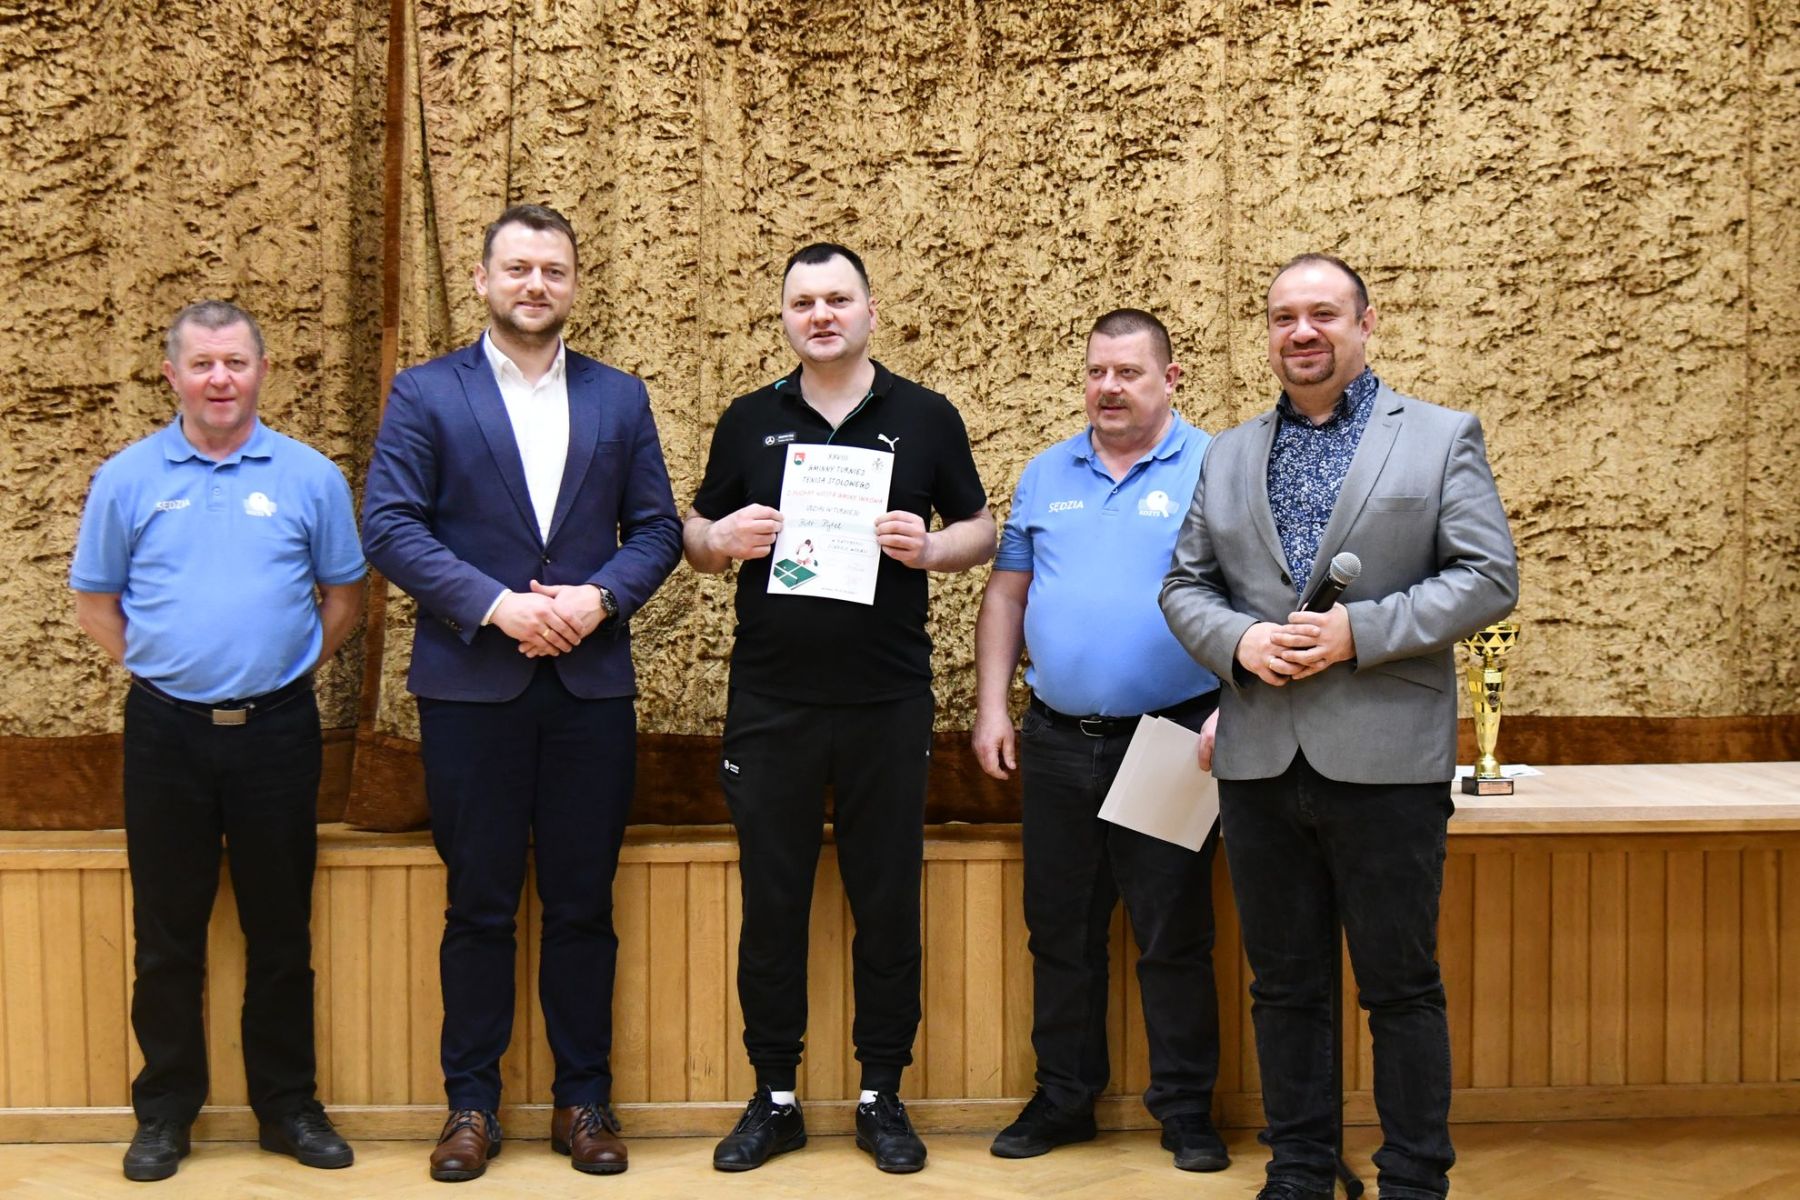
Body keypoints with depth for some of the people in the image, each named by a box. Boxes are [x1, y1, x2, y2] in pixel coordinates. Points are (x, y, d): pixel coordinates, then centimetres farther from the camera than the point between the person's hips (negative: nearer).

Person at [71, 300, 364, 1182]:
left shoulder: (310, 477, 2)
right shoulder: (127, 479, 3)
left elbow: (344, 594, 9)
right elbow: (94, 601, 10)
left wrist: (289, 671, 4)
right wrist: (159, 669, 3)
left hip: (276, 728, 0)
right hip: (167, 731, 0)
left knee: (280, 931, 8)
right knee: (166, 934, 8)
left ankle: (288, 1107, 20)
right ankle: (165, 1111, 22)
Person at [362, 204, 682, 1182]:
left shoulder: (619, 398, 11)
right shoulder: (426, 394, 3)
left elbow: (656, 528, 8)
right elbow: (389, 526, -5)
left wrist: (599, 596, -11)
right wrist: (496, 604, -15)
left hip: (592, 685, 2)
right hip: (470, 685, -2)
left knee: (583, 907, 7)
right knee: (478, 907, 6)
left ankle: (584, 1099, 20)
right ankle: (471, 1102, 19)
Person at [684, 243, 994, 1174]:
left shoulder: (926, 418, 5)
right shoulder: (748, 421, 9)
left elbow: (981, 532, 9)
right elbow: (696, 534, 14)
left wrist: (929, 547, -13)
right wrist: (722, 538, -9)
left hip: (888, 701, -1)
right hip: (770, 701, 1)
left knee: (888, 902, 5)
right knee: (770, 900, 6)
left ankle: (882, 1097, 19)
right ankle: (774, 1098, 19)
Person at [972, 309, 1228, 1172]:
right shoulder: (1046, 475, 11)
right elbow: (1006, 595, 13)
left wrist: (1228, 713, -16)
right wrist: (991, 707, 6)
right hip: (1057, 742, 4)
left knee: (1175, 937, 4)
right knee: (1060, 932, 12)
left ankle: (1185, 1109, 18)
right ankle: (1063, 1097, 25)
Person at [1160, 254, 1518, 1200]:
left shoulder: (1442, 438, 4)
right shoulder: (1229, 456, 15)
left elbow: (1489, 579, -4)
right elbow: (1184, 586, 14)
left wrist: (1358, 633, -14)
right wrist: (1237, 641, -7)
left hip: (1386, 758, -3)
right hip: (1260, 759, 4)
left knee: (1400, 985, 4)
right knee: (1283, 983, 12)